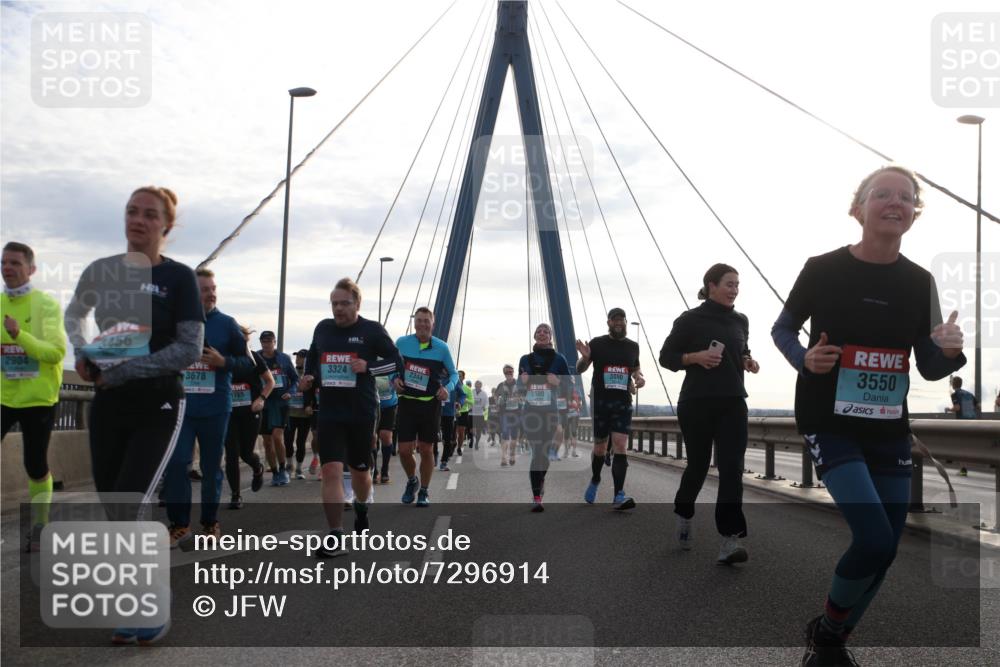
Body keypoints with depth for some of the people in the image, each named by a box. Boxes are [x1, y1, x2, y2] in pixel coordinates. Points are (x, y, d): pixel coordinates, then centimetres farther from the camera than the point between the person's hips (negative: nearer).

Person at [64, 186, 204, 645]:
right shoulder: (101, 271, 4)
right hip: (107, 405, 5)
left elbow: (190, 350, -15)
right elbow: (73, 316, 22)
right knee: (115, 514, 11)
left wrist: (124, 371, -19)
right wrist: (81, 354, 2)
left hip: (158, 408, -5)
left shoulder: (178, 277, -8)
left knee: (128, 512, -14)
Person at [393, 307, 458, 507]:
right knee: (404, 450, -2)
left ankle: (423, 491, 23)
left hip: (430, 405, 0)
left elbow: (453, 373, 8)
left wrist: (448, 387, -12)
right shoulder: (402, 343, 0)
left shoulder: (441, 347, -2)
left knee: (426, 450, 6)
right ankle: (412, 480, 28)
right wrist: (395, 379, -9)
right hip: (407, 403, 1)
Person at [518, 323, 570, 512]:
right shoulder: (525, 359, 8)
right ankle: (536, 497, -11)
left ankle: (540, 480, 38)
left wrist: (558, 382, -16)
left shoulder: (559, 359, 2)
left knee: (545, 451, 9)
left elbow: (569, 383, 4)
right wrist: (523, 382, -8)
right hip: (530, 411, 0)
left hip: (550, 411, 0)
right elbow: (519, 386, 15)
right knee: (536, 452, -9)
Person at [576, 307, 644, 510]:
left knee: (621, 446, -11)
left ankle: (619, 496, -15)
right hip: (600, 402, -1)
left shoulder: (633, 346, 9)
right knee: (600, 447, 9)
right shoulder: (597, 343, 0)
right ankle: (595, 480, 37)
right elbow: (580, 369, 3)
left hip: (623, 403, 1)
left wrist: (639, 377, 2)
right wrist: (585, 357, -19)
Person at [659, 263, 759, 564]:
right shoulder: (691, 319, -4)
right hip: (697, 403, -3)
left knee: (731, 468, -10)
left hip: (733, 403, 3)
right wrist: (696, 356, -18)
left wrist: (748, 361, 4)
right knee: (698, 465, 8)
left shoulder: (741, 321, 11)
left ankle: (730, 540, -14)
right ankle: (683, 514, 38)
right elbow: (666, 356, -2)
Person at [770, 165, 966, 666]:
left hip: (889, 432, 5)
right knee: (874, 540, -17)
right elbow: (782, 330, 3)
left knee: (884, 549, 8)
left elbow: (930, 368, 6)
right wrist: (805, 359, -18)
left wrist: (951, 351, -17)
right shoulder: (823, 270, -10)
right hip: (829, 424, -5)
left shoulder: (919, 282, 1)